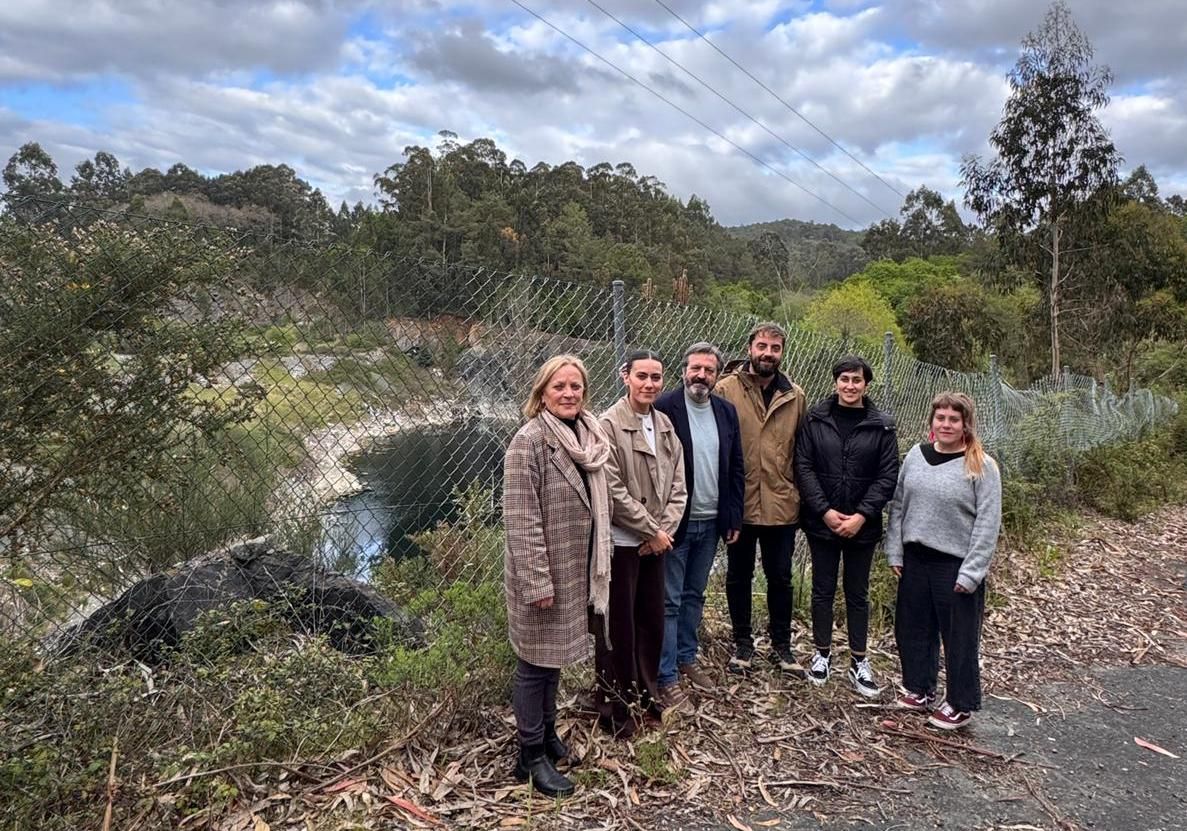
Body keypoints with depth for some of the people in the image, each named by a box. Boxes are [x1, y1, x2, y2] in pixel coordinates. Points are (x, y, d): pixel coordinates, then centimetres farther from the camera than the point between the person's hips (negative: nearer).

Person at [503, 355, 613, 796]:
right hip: (542, 573, -7)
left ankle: (547, 731, 38)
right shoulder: (529, 441, -18)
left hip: (575, 570, 7)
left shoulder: (589, 438, 6)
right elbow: (521, 519, -21)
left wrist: (596, 568, 16)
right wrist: (537, 581, -22)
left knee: (555, 654, 21)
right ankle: (531, 756, 20)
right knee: (536, 661, 5)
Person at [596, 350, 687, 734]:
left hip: (655, 540, 7)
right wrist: (652, 531, -13)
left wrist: (665, 529, -6)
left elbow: (677, 484, 7)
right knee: (618, 625, 5)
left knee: (652, 619, 17)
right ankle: (614, 702, 21)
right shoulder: (608, 425, -14)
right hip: (620, 541, -6)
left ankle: (647, 690, 35)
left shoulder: (665, 424, 7)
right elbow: (614, 491, -18)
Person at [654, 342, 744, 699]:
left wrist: (734, 518, 6)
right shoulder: (664, 407, -12)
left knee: (694, 595, 18)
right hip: (675, 521, -5)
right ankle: (667, 674, 14)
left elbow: (736, 469, 10)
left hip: (711, 522, 6)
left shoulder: (726, 411, 6)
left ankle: (687, 658, 32)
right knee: (670, 600, 3)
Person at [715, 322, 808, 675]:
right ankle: (743, 643, 30)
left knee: (780, 577, 14)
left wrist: (800, 494, 5)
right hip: (739, 503, -2)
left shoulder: (794, 396, 4)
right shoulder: (727, 388, -7)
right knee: (738, 576, 13)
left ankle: (781, 644, 31)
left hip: (781, 504, 2)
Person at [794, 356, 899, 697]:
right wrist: (825, 511, -14)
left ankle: (859, 661, 24)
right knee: (823, 589, 11)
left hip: (862, 525, 0)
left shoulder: (882, 426, -2)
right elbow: (803, 467, -5)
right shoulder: (815, 419, -2)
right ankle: (822, 653, 26)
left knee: (858, 593, 12)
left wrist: (861, 516, -13)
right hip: (821, 522, 0)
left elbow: (888, 476, -4)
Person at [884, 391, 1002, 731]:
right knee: (913, 629, 15)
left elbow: (987, 523, -11)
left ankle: (959, 704, 25)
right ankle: (919, 689, 34)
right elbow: (898, 505, 8)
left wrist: (970, 573, -15)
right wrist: (895, 553, 4)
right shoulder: (916, 455, 4)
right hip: (915, 560, 5)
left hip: (957, 566, -5)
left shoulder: (982, 466, -9)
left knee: (959, 637, 7)